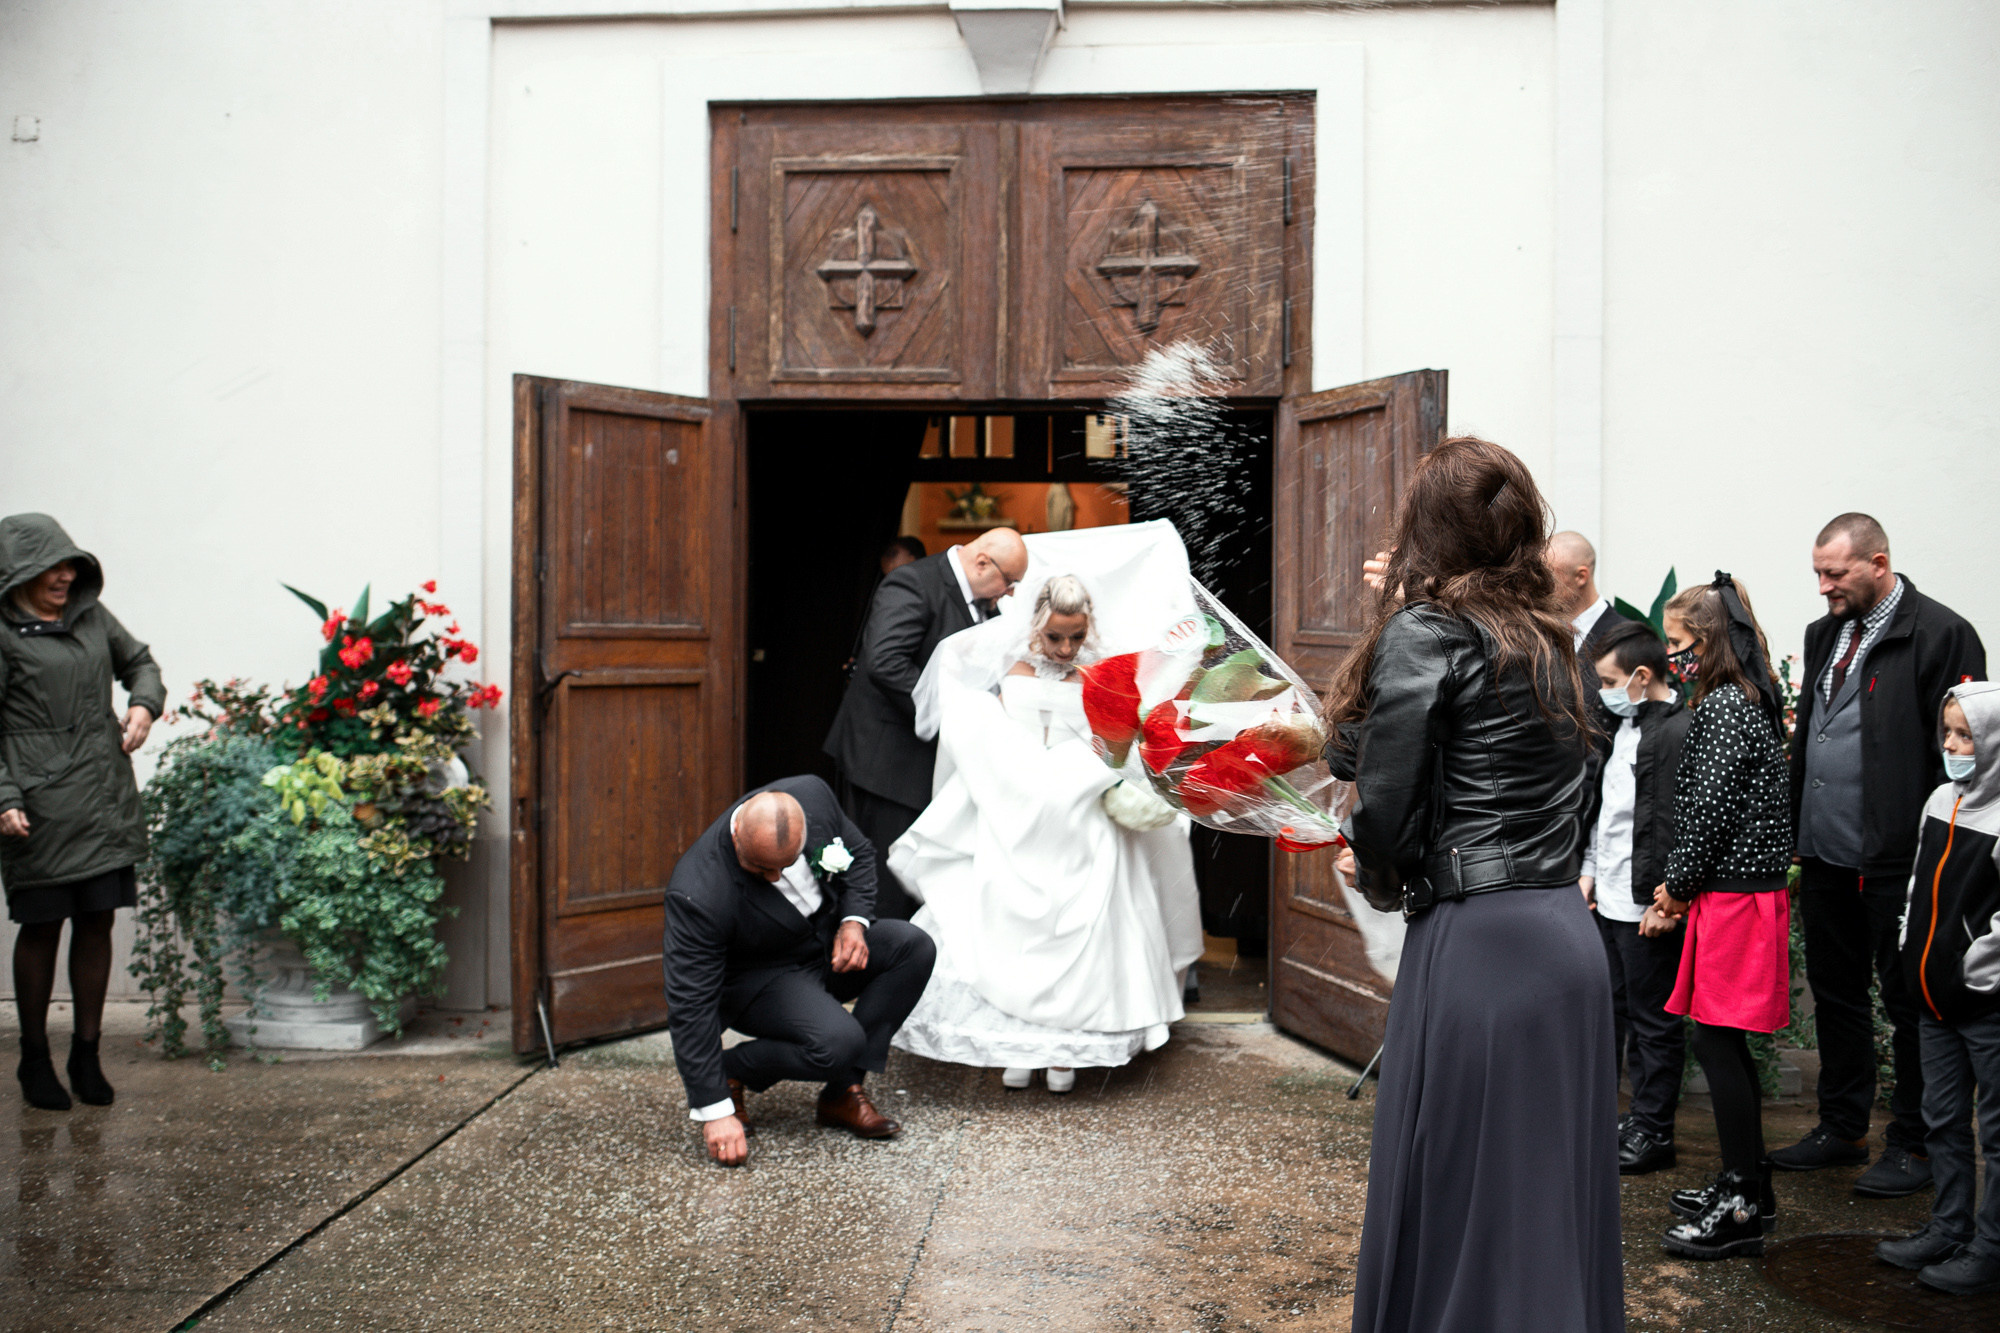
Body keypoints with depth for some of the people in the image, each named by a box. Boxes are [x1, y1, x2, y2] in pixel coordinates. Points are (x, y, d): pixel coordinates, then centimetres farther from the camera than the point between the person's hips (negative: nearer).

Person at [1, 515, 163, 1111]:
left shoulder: (91, 614, 11)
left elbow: (138, 662, 25)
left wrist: (143, 704, 4)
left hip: (106, 796, 5)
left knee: (97, 923, 9)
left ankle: (86, 1053, 21)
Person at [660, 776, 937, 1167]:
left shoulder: (812, 795, -20)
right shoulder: (698, 895, -34)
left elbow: (859, 852, 2)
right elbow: (690, 1006, -30)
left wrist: (855, 920, -16)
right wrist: (714, 1111, -31)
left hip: (830, 946, 7)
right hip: (758, 979, -6)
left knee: (915, 947, -19)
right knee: (838, 1042, -32)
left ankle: (844, 1092, -9)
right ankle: (732, 1072, -3)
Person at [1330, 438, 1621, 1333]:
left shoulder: (1424, 631, -10)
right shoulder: (1547, 638, 13)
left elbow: (1385, 800, -12)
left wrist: (1383, 879, 7)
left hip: (1475, 946, -8)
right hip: (1570, 934, 8)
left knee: (1458, 1205, 3)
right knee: (1554, 1189, 16)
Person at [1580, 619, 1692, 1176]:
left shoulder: (1679, 732, -17)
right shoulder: (1625, 726, 13)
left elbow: (1681, 825, -20)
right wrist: (1590, 870, 16)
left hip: (1649, 906, -9)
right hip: (1611, 900, 10)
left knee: (1655, 1022, 3)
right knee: (1620, 1014, 17)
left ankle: (1653, 1131, 14)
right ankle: (1642, 1118, 29)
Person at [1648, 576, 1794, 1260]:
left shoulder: (1724, 705, -15)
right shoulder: (1750, 699, 15)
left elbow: (1710, 808, -18)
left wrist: (1678, 884, -7)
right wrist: (1683, 885, 13)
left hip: (1733, 895, -10)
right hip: (1745, 888, 10)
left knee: (1718, 1043, -5)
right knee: (1725, 1044, 15)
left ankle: (1742, 1210, 1)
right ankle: (1748, 1184, 24)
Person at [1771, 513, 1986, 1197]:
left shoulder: (1941, 634, -11)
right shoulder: (1824, 634, 13)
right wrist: (1797, 827, 13)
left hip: (1896, 858, -8)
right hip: (1825, 853, 8)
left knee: (1909, 1000, 5)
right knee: (1835, 992, 16)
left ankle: (1913, 1144, 17)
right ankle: (1842, 1128, 29)